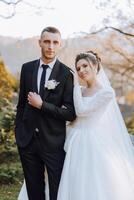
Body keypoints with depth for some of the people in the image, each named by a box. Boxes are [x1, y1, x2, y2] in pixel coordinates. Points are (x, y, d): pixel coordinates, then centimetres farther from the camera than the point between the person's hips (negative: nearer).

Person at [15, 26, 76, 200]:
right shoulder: (27, 68, 5)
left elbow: (70, 113, -12)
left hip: (53, 142, -4)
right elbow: (21, 103, 13)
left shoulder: (66, 74, -8)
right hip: (27, 140, 4)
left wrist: (41, 105, -16)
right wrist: (18, 132, 12)